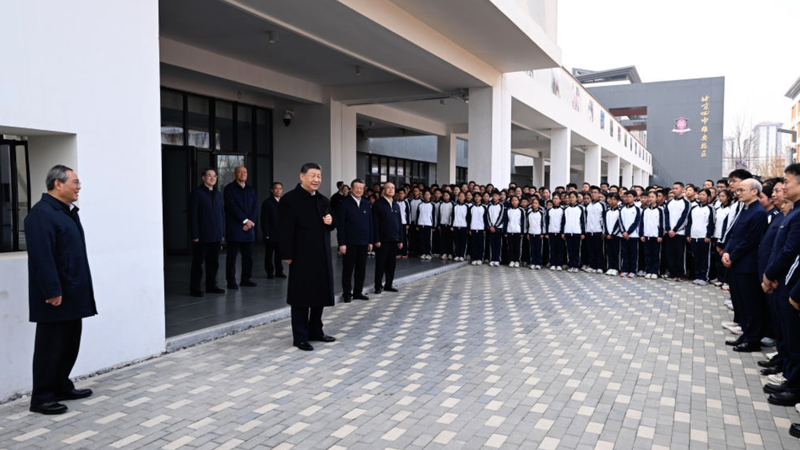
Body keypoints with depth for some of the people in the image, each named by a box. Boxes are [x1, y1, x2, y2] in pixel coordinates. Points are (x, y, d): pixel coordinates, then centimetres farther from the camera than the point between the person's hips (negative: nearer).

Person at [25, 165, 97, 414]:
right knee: (50, 347, 0)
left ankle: (62, 387, 30)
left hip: (73, 294, 9)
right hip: (56, 296, -9)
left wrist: (80, 290, 17)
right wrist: (53, 291, -23)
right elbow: (42, 257, -22)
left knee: (70, 344, 17)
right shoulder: (41, 214, -16)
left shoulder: (67, 211, 14)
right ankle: (41, 398, 11)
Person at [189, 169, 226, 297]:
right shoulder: (197, 193, -4)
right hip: (202, 236, -6)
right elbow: (193, 214, -9)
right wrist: (195, 235, -14)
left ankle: (211, 286, 21)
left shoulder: (217, 194, 15)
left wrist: (222, 232, 10)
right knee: (198, 262, 1)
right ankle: (194, 288, 8)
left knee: (213, 262, 11)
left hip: (216, 236, 6)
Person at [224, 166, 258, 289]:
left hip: (249, 228, 5)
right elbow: (232, 206, -11)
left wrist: (250, 222, -6)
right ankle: (231, 281, 4)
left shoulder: (251, 189, 15)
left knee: (248, 255, 6)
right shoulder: (229, 188, -1)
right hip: (234, 227, -5)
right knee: (232, 255, -1)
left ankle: (246, 279, 15)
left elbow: (255, 207, 9)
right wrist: (245, 220, -14)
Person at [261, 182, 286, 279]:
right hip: (270, 234, -4)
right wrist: (266, 234, -12)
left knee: (279, 254, 7)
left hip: (281, 234, 4)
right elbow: (264, 220, -6)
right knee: (269, 254, 4)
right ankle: (270, 272, 12)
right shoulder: (267, 203, -2)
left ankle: (279, 271, 16)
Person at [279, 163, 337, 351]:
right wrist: (287, 255, -17)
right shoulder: (290, 199, -9)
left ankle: (315, 331, 28)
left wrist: (331, 221, -3)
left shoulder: (323, 200, 13)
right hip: (302, 256, -7)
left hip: (322, 255, 7)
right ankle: (300, 337, 11)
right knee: (302, 296, 1)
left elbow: (331, 225, 21)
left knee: (320, 294, 14)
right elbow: (285, 230, -13)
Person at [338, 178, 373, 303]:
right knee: (348, 269, 3)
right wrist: (342, 243, -13)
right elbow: (340, 224, -8)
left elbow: (370, 223, 13)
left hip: (363, 242, 5)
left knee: (361, 269, 9)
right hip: (350, 242, -5)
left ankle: (358, 292, 20)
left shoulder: (366, 204, 10)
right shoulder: (345, 203, -4)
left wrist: (370, 241, 8)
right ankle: (347, 294, 12)